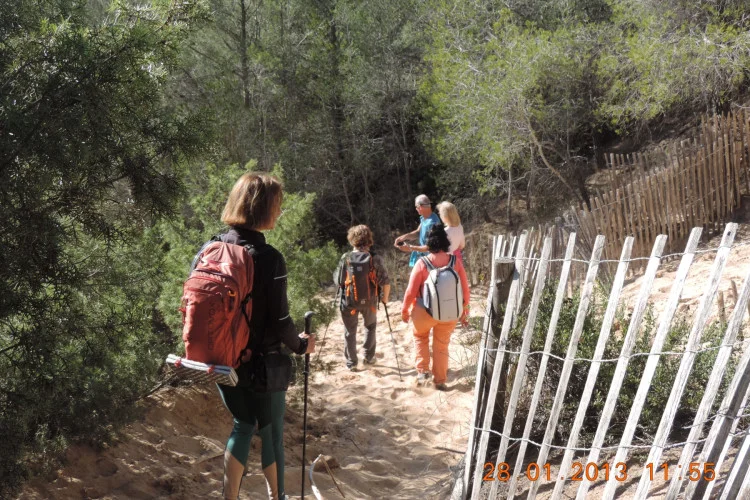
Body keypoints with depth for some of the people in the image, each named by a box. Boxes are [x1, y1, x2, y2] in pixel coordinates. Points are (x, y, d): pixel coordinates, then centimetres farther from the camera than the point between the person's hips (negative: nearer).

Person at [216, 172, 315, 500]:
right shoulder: (269, 258, -20)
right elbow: (279, 321, -18)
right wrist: (300, 345, 1)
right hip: (261, 363, -5)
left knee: (243, 425, 23)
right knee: (272, 432, 14)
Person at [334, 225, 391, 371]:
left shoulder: (346, 258, -11)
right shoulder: (375, 259, -12)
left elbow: (338, 281, -6)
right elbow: (386, 282, -13)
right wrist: (385, 298, 3)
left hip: (349, 301, 0)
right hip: (369, 302, 0)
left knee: (350, 332, 16)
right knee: (370, 327, 26)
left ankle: (351, 363, 21)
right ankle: (369, 357, 30)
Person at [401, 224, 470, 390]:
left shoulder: (422, 263, -16)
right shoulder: (455, 262, -9)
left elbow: (411, 291, -11)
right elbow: (465, 290, -3)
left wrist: (405, 309, 5)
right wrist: (464, 310, 13)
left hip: (425, 311, -2)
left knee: (420, 336, 27)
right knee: (442, 345, 20)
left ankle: (423, 371, 18)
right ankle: (440, 380, 26)